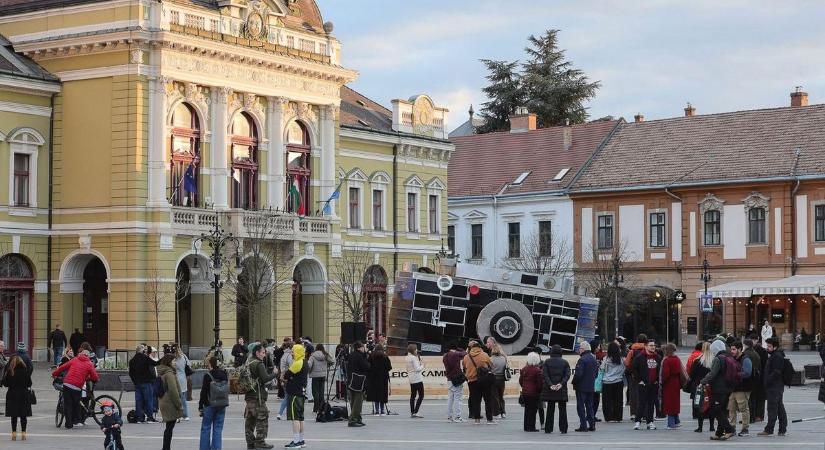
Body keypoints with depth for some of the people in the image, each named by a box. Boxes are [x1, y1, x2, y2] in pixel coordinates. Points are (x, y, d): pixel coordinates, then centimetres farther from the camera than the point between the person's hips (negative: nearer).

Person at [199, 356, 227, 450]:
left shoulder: (207, 376, -12)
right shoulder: (224, 375, 2)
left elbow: (204, 392, -10)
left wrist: (201, 405, -3)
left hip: (210, 405, -4)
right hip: (222, 405, 4)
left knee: (206, 428, 8)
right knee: (218, 428, 7)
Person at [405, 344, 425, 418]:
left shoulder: (407, 358, 9)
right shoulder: (414, 358, -17)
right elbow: (417, 369, -21)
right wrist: (422, 366, -2)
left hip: (411, 379, 9)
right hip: (417, 379, -9)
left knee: (413, 395, 13)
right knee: (421, 396, -5)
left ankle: (412, 412, 13)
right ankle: (415, 412, -13)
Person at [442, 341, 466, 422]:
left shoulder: (445, 356, 7)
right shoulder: (456, 354, -11)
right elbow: (465, 354, 3)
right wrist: (459, 350, 16)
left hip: (449, 379, 6)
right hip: (457, 379, -6)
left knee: (450, 398, 11)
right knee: (457, 398, -3)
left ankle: (449, 416, 13)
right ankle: (457, 416, -5)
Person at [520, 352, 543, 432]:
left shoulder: (524, 369, 5)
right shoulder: (537, 370, -14)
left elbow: (520, 381, 13)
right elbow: (539, 382, -14)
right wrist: (539, 391, 0)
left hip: (525, 392, 6)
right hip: (534, 393, -6)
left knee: (527, 409, 13)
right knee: (533, 410, 0)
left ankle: (526, 426, 17)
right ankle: (531, 427, -1)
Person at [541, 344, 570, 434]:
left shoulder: (547, 362, 2)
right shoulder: (565, 362, 3)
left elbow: (544, 375, -9)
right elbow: (567, 375, -8)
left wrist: (550, 385, -14)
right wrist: (561, 383, -14)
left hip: (549, 389, 1)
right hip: (562, 389, 0)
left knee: (550, 409, 8)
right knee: (562, 409, 4)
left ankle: (548, 429, 8)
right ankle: (563, 429, 1)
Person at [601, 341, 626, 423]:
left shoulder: (606, 359, -12)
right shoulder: (620, 359, -4)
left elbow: (602, 369, -3)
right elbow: (623, 370, 5)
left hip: (607, 383, -2)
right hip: (618, 382, 2)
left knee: (607, 401, 5)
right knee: (618, 401, 9)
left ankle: (609, 417, 3)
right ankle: (617, 417, 10)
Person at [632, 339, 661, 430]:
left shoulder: (658, 358, 10)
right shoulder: (639, 357, -4)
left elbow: (661, 370, 19)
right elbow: (634, 370, -3)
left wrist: (658, 380, 9)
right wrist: (638, 380, -7)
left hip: (654, 385, 4)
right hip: (643, 384, -4)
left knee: (651, 404, 8)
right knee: (641, 403, -6)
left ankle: (650, 422, 13)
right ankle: (638, 422, -3)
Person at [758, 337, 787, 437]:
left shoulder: (777, 357, -14)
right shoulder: (773, 356, 19)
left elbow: (776, 373, -22)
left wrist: (767, 382, -19)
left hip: (774, 387, -11)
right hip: (778, 387, 11)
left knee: (772, 408, -9)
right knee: (780, 408, 11)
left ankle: (769, 429, -10)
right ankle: (782, 429, 15)